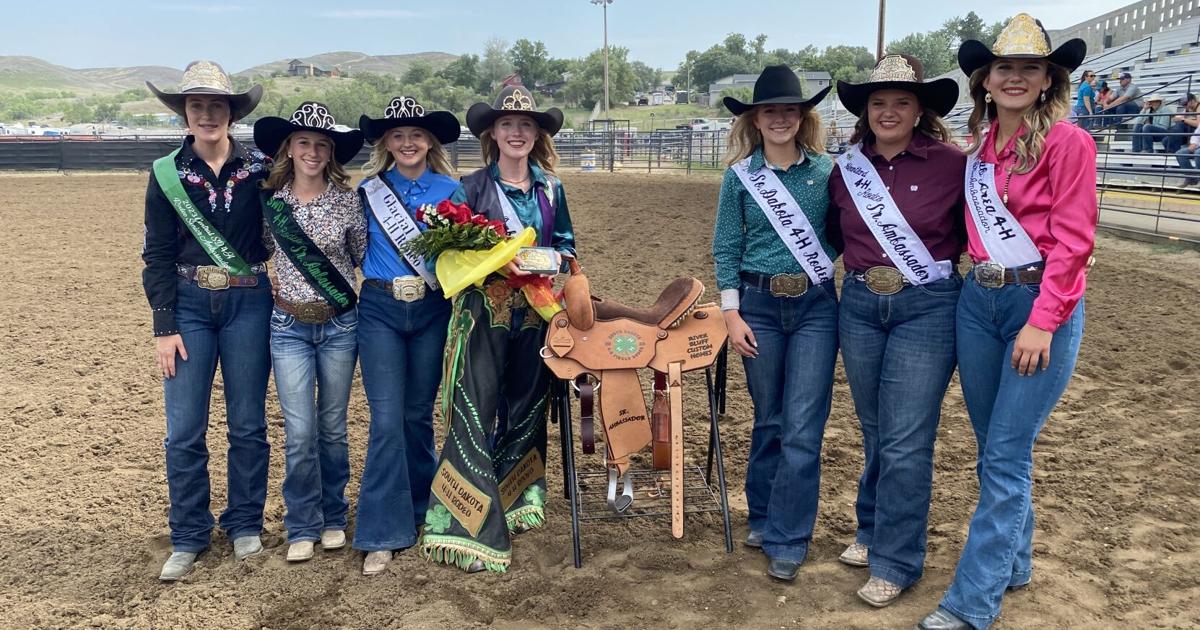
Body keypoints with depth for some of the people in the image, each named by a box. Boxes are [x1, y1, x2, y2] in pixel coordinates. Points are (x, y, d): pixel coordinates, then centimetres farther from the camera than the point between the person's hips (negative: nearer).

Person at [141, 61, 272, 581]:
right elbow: (157, 255, 1)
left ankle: (245, 525, 23)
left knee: (248, 424, 7)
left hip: (248, 304, 0)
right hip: (188, 304, 1)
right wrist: (164, 327, -5)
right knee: (184, 430, 2)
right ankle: (188, 538, 16)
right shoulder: (167, 173, 1)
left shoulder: (259, 168, 0)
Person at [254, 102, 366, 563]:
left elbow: (364, 256, 8)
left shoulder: (347, 201, -3)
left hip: (340, 325, 0)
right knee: (300, 432, -2)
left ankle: (333, 518, 27)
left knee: (333, 427, 10)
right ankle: (303, 527, 15)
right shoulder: (268, 200, -2)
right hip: (289, 326, 0)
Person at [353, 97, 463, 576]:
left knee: (418, 414, 11)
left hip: (432, 310, 1)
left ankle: (419, 506, 32)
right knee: (386, 420, -5)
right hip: (380, 310, -1)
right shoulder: (369, 189, 4)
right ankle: (383, 533, 1)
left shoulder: (451, 191, 3)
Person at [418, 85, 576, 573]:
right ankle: (472, 527, -1)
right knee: (475, 411, -7)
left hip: (535, 311, 4)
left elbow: (566, 244, 16)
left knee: (527, 406, 13)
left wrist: (556, 259, -6)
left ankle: (516, 502, 31)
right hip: (484, 311, -4)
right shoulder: (472, 187, -1)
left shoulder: (551, 189, 10)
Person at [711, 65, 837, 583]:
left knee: (802, 427, -3)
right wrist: (731, 313, -4)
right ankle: (763, 516, 31)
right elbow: (725, 249, 2)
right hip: (759, 304, 1)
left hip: (815, 304, 0)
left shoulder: (826, 170, 0)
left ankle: (786, 540, 8)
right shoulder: (739, 175, 1)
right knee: (769, 418, 12)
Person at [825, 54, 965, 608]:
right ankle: (872, 529, 35)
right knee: (874, 431, 17)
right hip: (859, 305, 4)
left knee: (905, 441, -2)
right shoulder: (847, 169, 4)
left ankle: (896, 561, 12)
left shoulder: (951, 165, -8)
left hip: (927, 307, -4)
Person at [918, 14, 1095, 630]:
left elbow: (1071, 239, -13)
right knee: (993, 448, 15)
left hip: (1041, 303, -6)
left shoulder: (1067, 141, -8)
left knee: (1005, 456, -4)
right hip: (978, 301, 6)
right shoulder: (978, 147, 11)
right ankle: (1014, 562, 33)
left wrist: (1042, 322, -17)